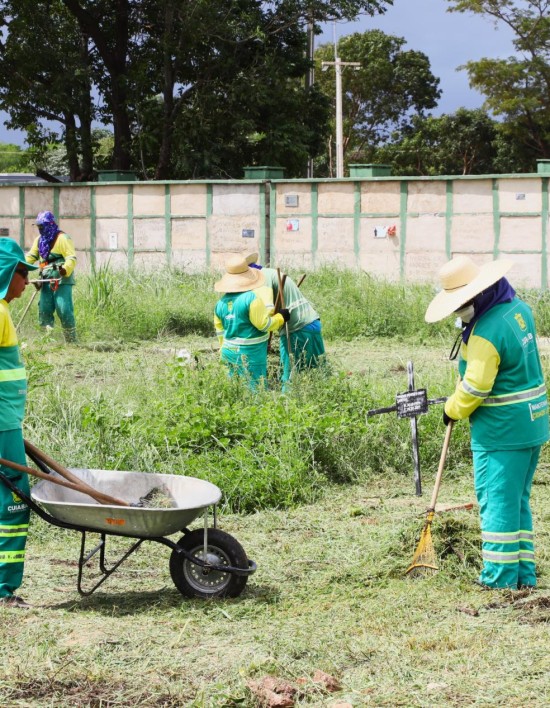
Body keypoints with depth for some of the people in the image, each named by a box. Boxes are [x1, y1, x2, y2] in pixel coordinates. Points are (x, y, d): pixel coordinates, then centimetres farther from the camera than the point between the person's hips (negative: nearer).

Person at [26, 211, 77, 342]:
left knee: (64, 310, -12)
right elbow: (31, 256, 18)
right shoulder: (39, 240, 14)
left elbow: (72, 258, -17)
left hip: (61, 280, -8)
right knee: (44, 311, 5)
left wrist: (65, 269, -36)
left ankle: (71, 340, -5)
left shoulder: (62, 238, -10)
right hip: (47, 281, 8)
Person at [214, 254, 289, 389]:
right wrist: (281, 318, 3)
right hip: (250, 354, -7)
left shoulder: (221, 302, 6)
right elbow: (264, 324, -14)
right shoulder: (251, 298, -16)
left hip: (229, 352, 7)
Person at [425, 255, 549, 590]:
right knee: (519, 499, 15)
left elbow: (475, 388, -20)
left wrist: (453, 409, -1)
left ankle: (501, 576, 2)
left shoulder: (486, 332, -23)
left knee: (497, 500, -1)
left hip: (502, 429, -9)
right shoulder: (520, 308, 4)